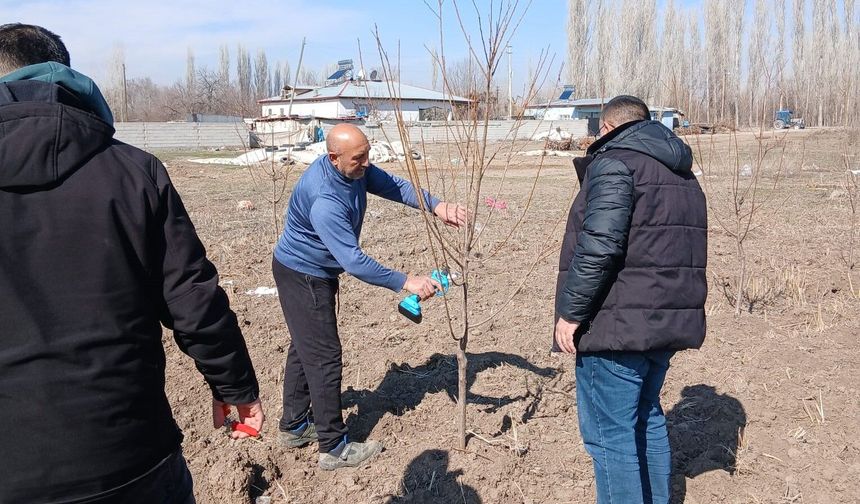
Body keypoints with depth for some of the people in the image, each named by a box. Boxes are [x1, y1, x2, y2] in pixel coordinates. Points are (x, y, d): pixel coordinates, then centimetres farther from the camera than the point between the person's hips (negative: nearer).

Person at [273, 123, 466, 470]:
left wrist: (436, 206, -24)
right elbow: (354, 262, -37)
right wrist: (406, 282, -34)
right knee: (324, 357, -5)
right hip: (303, 277, -10)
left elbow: (392, 185, -8)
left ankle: (294, 426, 33)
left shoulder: (354, 168, -9)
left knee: (305, 348, 18)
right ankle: (334, 448, 6)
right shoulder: (324, 200, -36)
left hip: (316, 272, 10)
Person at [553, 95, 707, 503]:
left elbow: (597, 247, -23)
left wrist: (570, 312, -16)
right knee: (647, 418, 22)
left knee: (610, 433, 0)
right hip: (669, 322, 9)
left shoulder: (614, 162, -11)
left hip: (618, 326, -9)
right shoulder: (682, 174, 18)